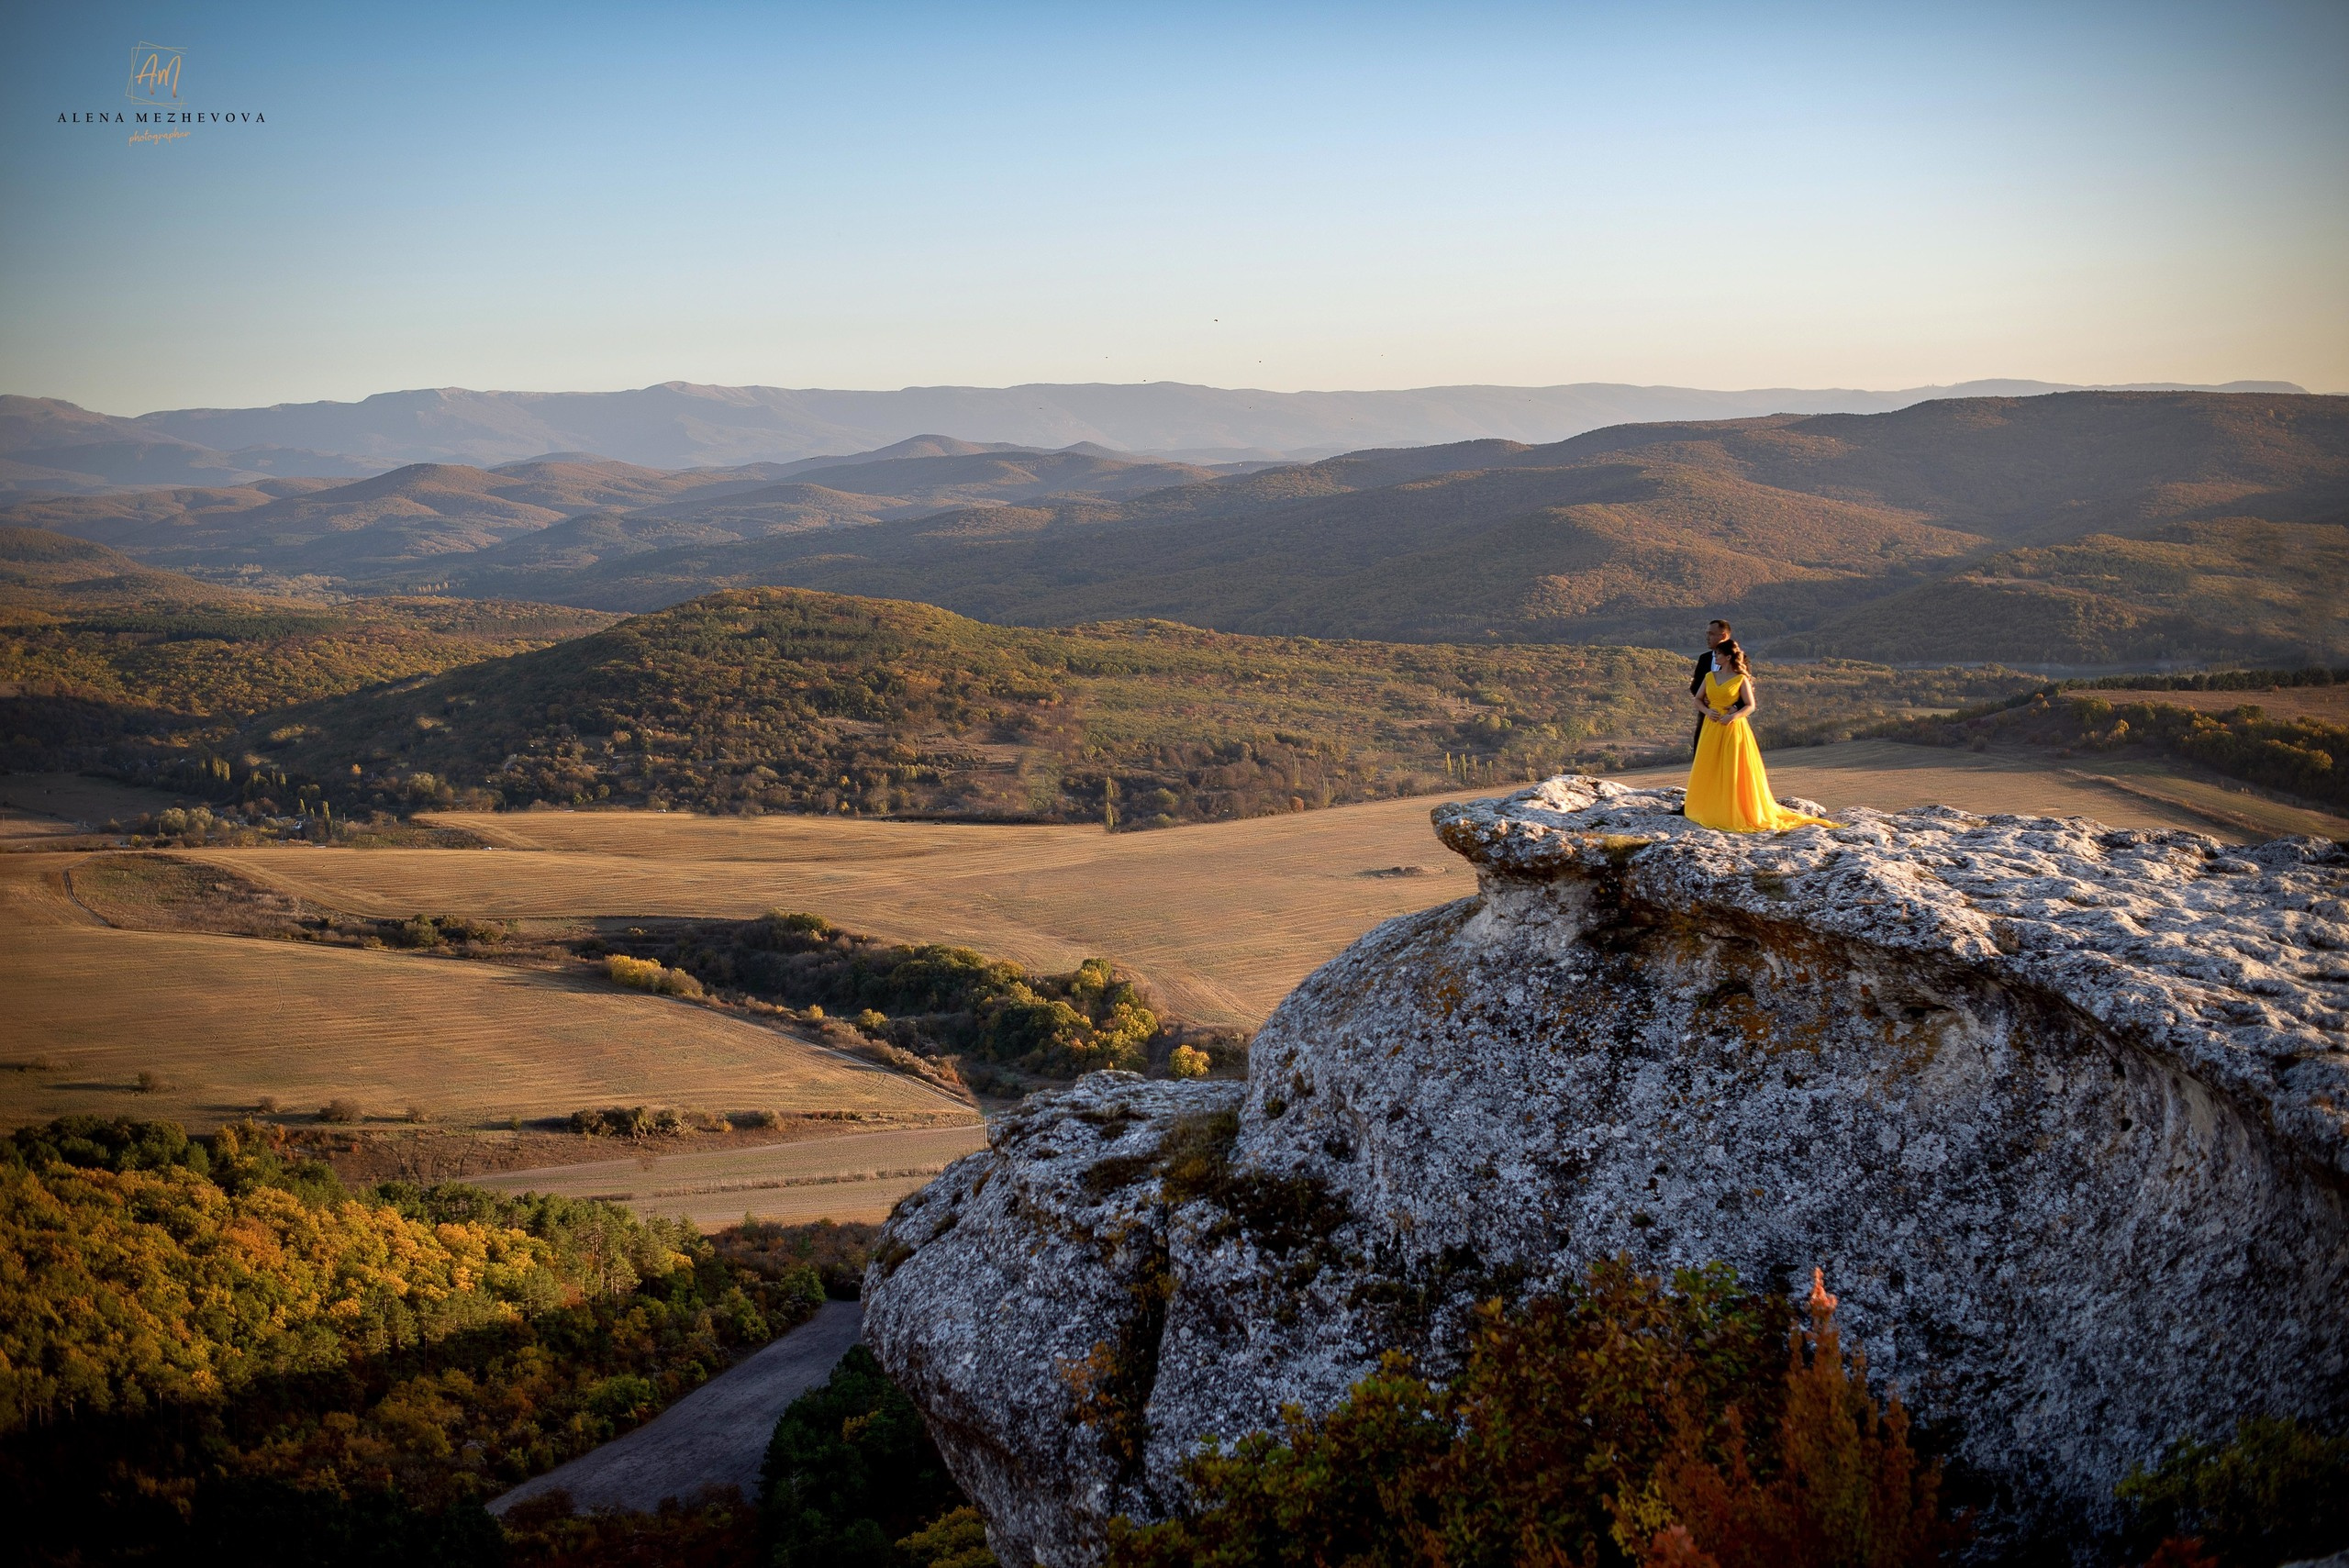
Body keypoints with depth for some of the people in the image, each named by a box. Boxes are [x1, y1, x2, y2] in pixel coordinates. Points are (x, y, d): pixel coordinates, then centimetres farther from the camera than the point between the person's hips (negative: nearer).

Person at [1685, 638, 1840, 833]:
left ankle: (1735, 813, 6)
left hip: (1733, 729, -5)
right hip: (1711, 728, 5)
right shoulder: (1709, 676, 9)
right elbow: (1698, 698, 14)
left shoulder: (1741, 679, -4)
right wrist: (1707, 711, -6)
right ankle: (1710, 811, 15)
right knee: (1709, 772, 5)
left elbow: (1750, 706, -4)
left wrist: (1734, 716, -20)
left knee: (1733, 773, -2)